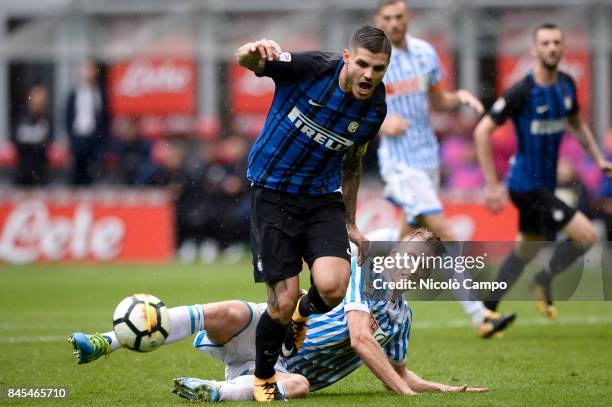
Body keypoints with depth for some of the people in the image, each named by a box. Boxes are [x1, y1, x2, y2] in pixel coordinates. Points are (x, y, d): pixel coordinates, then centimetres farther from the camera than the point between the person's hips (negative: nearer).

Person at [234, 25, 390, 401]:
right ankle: (263, 378, 24)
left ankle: (304, 315, 17)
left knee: (333, 287, -21)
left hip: (323, 198, 3)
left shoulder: (375, 110, -4)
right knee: (283, 305, -6)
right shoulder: (311, 68, -18)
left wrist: (350, 224, 20)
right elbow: (246, 61, -29)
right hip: (273, 196, -3)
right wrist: (253, 53, -54)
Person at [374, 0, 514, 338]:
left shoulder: (425, 53, 7)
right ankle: (479, 317, -19)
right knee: (442, 233, -16)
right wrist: (381, 123, -20)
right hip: (399, 162, -6)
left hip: (428, 156, 6)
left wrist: (459, 97, -4)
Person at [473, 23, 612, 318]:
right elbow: (482, 131, -17)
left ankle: (488, 309, 31)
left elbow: (576, 124, 23)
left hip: (545, 183, 8)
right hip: (527, 185, -8)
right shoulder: (522, 92, -19)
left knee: (527, 249, 19)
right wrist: (492, 185, -18)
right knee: (586, 235, -13)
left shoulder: (566, 85, 4)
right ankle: (543, 283, 7)